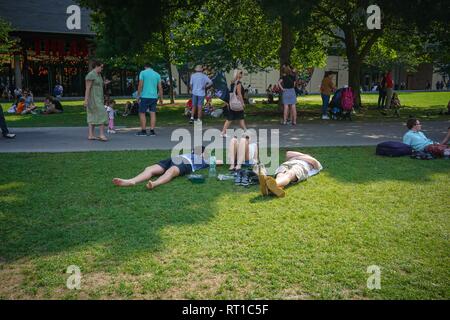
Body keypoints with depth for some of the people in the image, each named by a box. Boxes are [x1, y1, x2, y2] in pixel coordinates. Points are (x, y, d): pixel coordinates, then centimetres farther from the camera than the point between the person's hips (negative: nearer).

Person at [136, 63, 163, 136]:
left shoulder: (143, 73, 0)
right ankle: (152, 131, 1)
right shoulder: (157, 74, 10)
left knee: (142, 113, 4)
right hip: (154, 97, 4)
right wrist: (161, 98, 11)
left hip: (145, 97, -3)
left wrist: (138, 96, -2)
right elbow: (160, 87, 7)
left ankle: (143, 131, 2)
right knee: (153, 113, 3)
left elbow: (140, 85, -7)